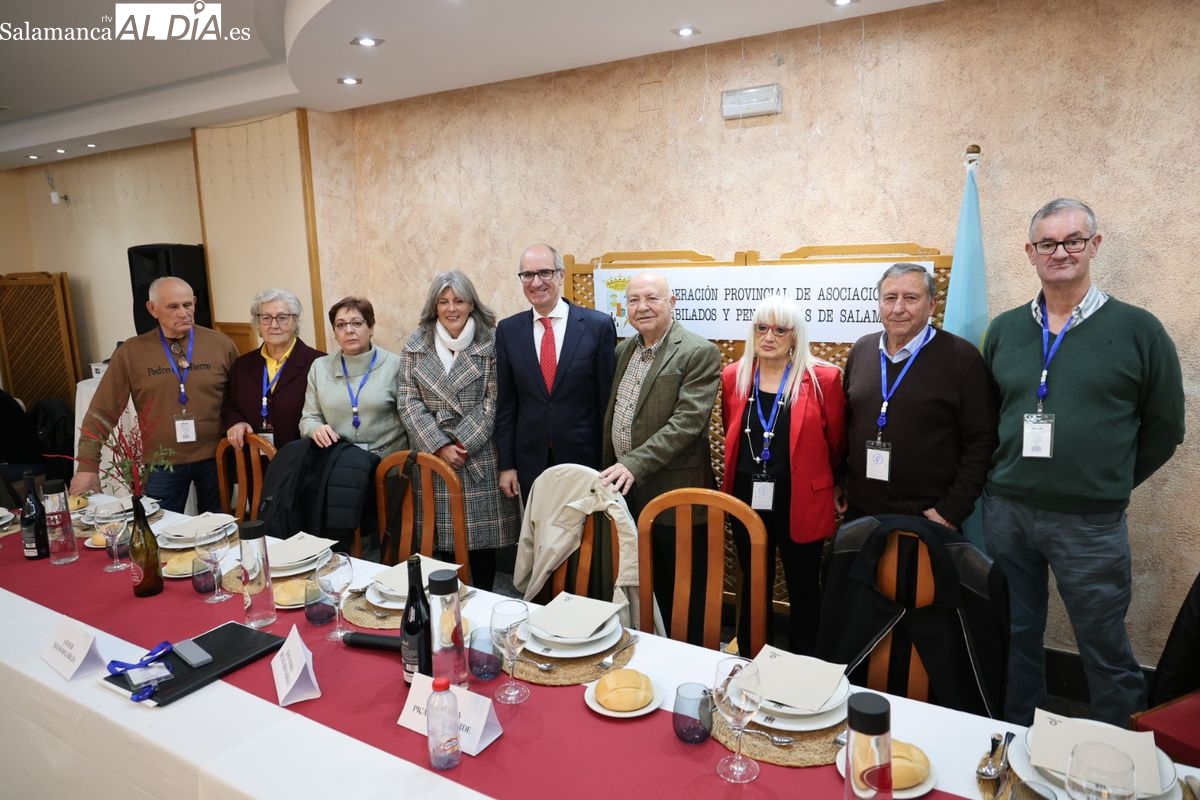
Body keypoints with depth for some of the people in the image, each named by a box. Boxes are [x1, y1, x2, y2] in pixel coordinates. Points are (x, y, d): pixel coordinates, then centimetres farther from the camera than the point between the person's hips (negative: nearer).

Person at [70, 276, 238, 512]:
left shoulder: (220, 344, -2)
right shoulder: (131, 352, -2)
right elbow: (102, 412, -1)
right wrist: (88, 465, -5)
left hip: (214, 459, 0)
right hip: (161, 464, 0)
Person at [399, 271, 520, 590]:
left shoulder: (491, 342, -1)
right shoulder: (416, 344, 7)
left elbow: (494, 401, -3)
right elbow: (409, 402, 2)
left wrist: (462, 443, -10)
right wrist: (440, 446, -8)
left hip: (480, 456, -2)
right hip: (431, 454, 2)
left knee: (481, 535, 3)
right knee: (441, 537, 3)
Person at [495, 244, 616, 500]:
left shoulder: (599, 325, -5)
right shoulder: (507, 330, 3)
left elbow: (607, 400, -3)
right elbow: (505, 404, 5)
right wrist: (506, 465, 3)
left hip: (585, 458, -2)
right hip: (530, 462, 2)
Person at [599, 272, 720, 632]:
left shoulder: (699, 353, -13)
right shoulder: (625, 349, 10)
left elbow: (687, 422, -22)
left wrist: (633, 463, -28)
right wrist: (610, 467, 12)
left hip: (673, 490, -6)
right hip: (625, 485, 6)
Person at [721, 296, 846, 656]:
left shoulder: (823, 378, -9)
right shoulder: (733, 376, 1)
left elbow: (836, 443, 2)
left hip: (800, 503, -3)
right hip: (747, 499, 3)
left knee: (803, 589, 12)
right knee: (753, 586, 17)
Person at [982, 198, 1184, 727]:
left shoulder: (1138, 330, -3)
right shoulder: (1004, 330, 6)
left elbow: (1164, 428, 4)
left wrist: (1110, 485, 4)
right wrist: (1006, 483, 8)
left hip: (1090, 523, -3)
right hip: (1006, 513, 3)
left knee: (1105, 652, 8)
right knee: (1017, 639, 15)